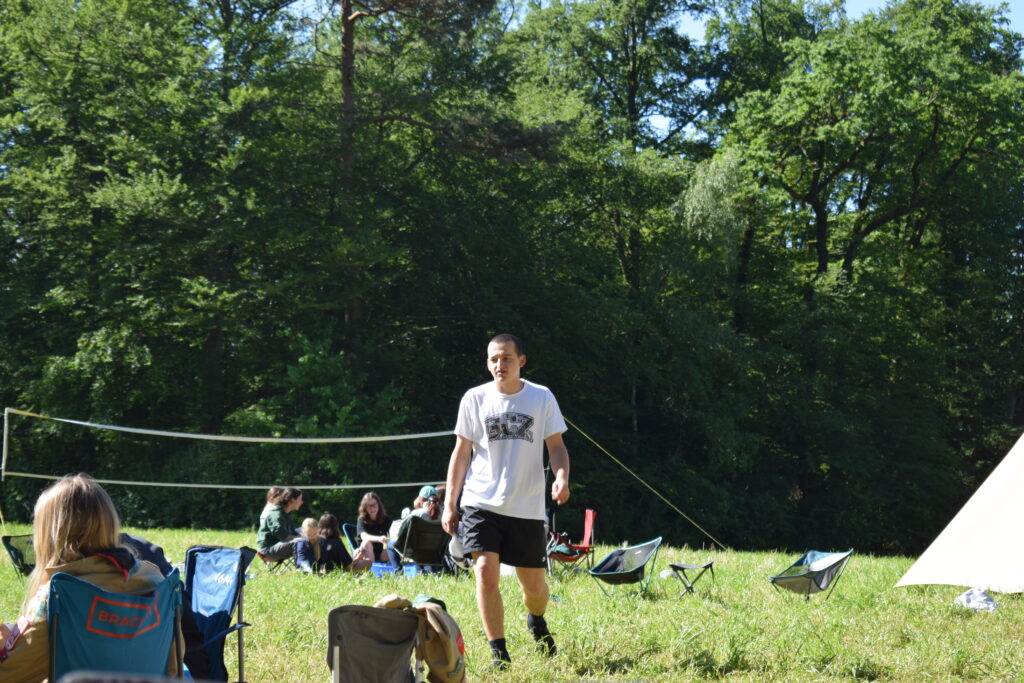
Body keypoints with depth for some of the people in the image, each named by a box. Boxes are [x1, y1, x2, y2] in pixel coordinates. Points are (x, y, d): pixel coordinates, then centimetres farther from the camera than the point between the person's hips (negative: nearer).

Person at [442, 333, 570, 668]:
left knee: (533, 582, 7)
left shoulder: (542, 397, 2)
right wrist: (449, 504, 2)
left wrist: (561, 477, -16)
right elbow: (461, 453, 6)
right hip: (481, 502, -1)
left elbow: (556, 446, 5)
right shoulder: (474, 399, 2)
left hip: (527, 507, 1)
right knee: (486, 572, -17)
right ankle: (499, 652, -6)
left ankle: (536, 621, 42)